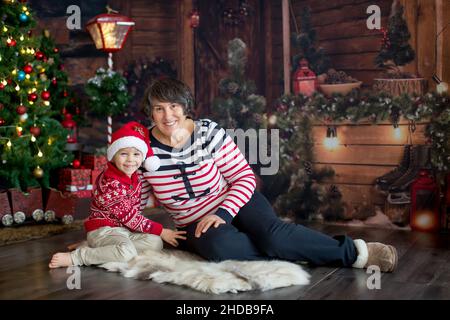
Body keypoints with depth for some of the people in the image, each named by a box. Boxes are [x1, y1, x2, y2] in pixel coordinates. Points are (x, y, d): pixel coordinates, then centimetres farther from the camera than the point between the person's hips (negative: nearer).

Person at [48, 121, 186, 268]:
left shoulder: (135, 178, 7)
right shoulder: (110, 183, -20)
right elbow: (128, 215, -19)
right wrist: (161, 231, -14)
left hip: (125, 229, 9)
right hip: (103, 229, -9)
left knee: (155, 243, -12)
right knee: (127, 252, -34)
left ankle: (97, 248, -12)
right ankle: (74, 257, -20)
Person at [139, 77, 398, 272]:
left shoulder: (210, 132, -12)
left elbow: (245, 178, -9)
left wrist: (222, 213, -23)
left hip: (237, 201, -1)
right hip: (196, 224, 1)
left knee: (272, 233, -32)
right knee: (217, 245, -37)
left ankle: (354, 251, -15)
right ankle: (292, 253, -19)